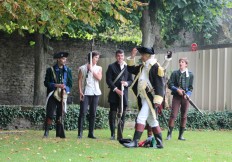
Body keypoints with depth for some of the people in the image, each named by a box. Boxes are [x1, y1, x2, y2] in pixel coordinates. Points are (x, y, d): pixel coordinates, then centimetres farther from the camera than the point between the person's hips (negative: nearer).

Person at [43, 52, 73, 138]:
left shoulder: (68, 71, 11)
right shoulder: (50, 70, 2)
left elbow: (70, 84, 12)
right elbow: (46, 83, -1)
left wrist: (65, 88, -9)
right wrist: (56, 85, -14)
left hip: (63, 95, 3)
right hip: (52, 95, -3)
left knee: (60, 115, 4)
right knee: (50, 114, -10)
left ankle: (59, 134, 8)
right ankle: (46, 132, -5)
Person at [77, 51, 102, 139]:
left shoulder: (99, 68, 11)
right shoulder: (82, 68, 4)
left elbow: (99, 78, -5)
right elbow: (80, 80, 2)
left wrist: (92, 70, -8)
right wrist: (80, 92, -7)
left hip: (95, 93, 3)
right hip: (85, 93, -3)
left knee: (93, 113, 4)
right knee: (83, 112, -10)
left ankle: (91, 133, 8)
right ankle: (80, 133, -9)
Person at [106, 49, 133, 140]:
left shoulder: (127, 67, 11)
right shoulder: (111, 67, 4)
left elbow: (131, 80, 13)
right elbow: (108, 80, -3)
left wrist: (127, 83, -10)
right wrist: (116, 89, -13)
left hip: (124, 94, 2)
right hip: (114, 94, -2)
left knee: (122, 116, 2)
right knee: (112, 115, -2)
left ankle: (120, 135, 7)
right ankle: (113, 134, 4)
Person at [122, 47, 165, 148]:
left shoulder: (155, 67, -12)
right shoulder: (142, 67, 13)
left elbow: (160, 84, -16)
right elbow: (131, 69, 23)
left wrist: (157, 100, -21)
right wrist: (132, 57, 10)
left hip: (150, 98, -9)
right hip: (143, 98, 9)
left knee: (141, 118, -13)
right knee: (152, 121, 12)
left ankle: (135, 141, -13)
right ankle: (159, 143, 19)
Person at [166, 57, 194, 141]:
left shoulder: (190, 74, 7)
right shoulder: (175, 73, 5)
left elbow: (191, 87, 7)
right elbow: (170, 84, 0)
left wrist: (187, 94, -10)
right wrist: (177, 90, -14)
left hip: (185, 97, 1)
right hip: (176, 96, -1)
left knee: (184, 116, 3)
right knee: (173, 115, -7)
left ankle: (181, 135, 10)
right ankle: (169, 134, -1)